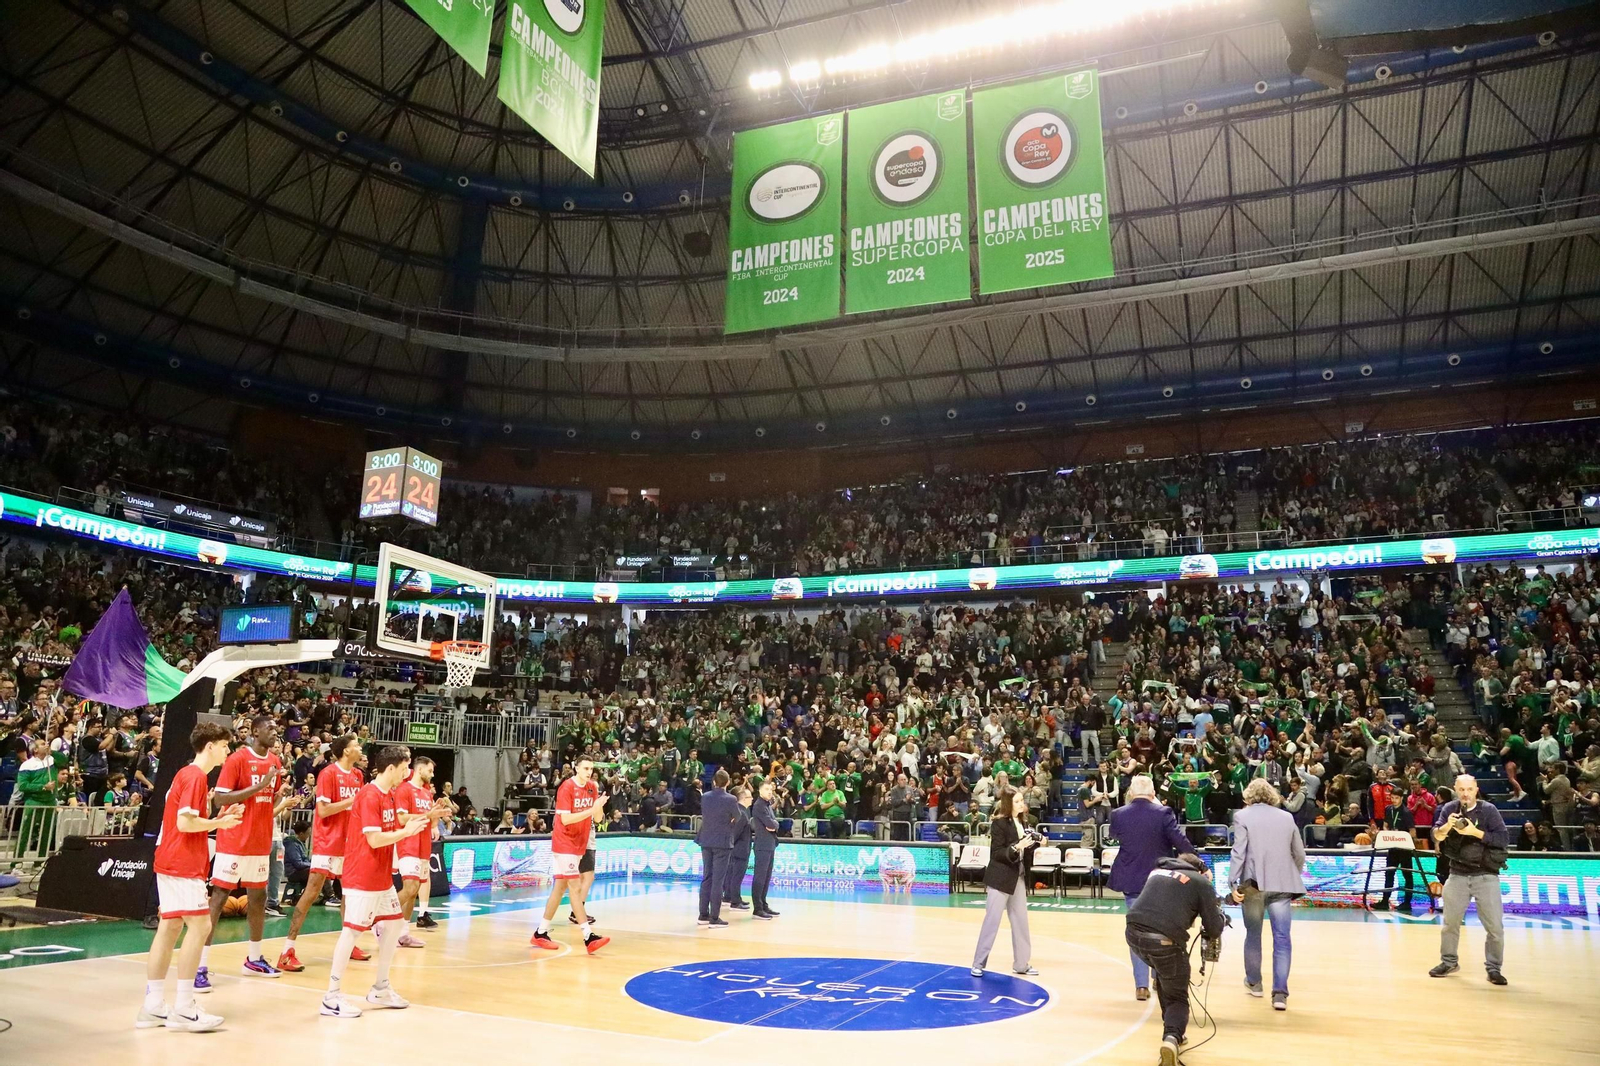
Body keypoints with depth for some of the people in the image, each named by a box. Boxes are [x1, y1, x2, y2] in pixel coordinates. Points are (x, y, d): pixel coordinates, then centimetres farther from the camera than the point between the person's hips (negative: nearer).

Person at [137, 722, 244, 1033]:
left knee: (170, 926, 11)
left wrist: (218, 819, 9)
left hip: (171, 862, 10)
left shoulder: (187, 774, 16)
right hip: (183, 864, -10)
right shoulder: (195, 776, -14)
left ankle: (153, 1006, 15)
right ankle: (183, 1009, -6)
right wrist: (220, 823, -10)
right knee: (200, 925, -8)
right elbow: (185, 822, -22)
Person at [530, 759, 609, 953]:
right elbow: (565, 819, -20)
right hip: (565, 843, -7)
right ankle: (589, 937, -11)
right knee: (575, 887, -9)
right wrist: (591, 810, -26)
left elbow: (597, 817, 5)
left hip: (579, 844, 7)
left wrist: (599, 805, -16)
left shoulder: (592, 787, 5)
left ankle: (541, 933, 20)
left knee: (560, 887, 11)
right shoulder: (566, 788, -15)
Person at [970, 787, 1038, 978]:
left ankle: (1022, 963, 25)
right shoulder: (999, 823, -16)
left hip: (1018, 877, 8)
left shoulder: (1021, 822, 8)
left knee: (1021, 921, 13)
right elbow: (997, 853, -19)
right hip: (1000, 878, -8)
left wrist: (1035, 843, -2)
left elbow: (1023, 850, 14)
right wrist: (1016, 847, -30)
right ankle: (978, 963, 8)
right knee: (991, 921, -2)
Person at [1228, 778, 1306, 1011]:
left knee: (1253, 933, 15)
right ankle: (1280, 992, -5)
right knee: (1282, 938, 2)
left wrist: (1233, 883, -9)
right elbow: (1300, 854, 15)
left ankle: (1253, 982, 29)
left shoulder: (1242, 816, 1)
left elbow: (1239, 852, -8)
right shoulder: (1287, 817, 13)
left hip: (1254, 883, -2)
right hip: (1281, 884, 2)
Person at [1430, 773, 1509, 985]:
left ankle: (1493, 968, 14)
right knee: (1450, 922, 13)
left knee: (1495, 926, -3)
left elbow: (1504, 838, -14)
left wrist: (1476, 832, -25)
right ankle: (1449, 962, 29)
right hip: (1458, 875, 3)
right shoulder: (1449, 809, -1)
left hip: (1486, 876, -3)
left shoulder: (1488, 810, -8)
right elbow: (1436, 834, -8)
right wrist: (1447, 826, -29)